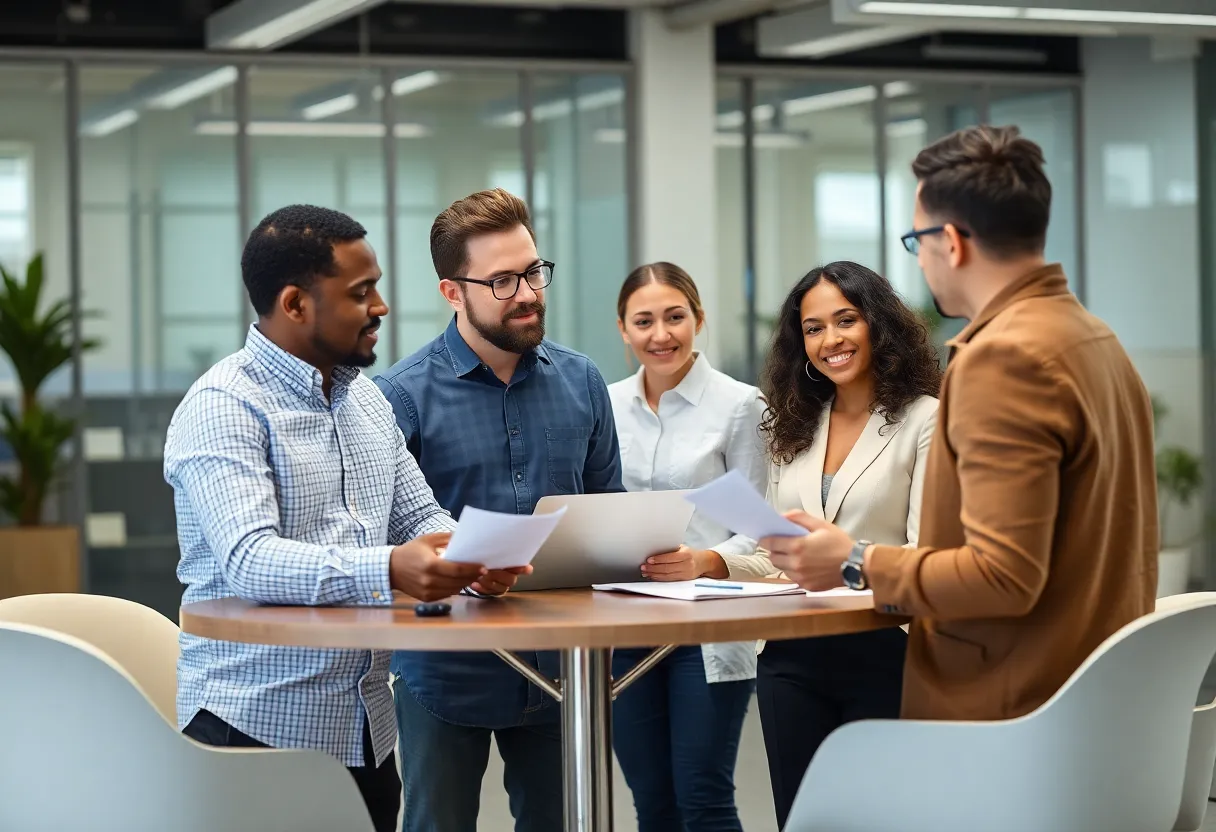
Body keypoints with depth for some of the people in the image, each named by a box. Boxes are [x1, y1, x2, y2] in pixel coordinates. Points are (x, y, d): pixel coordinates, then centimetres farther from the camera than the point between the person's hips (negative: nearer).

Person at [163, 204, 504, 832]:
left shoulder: (364, 397, 13)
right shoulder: (224, 407, -13)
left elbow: (419, 517, 14)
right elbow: (250, 561, -25)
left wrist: (471, 557, -10)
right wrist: (387, 570, -40)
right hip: (259, 722, -7)